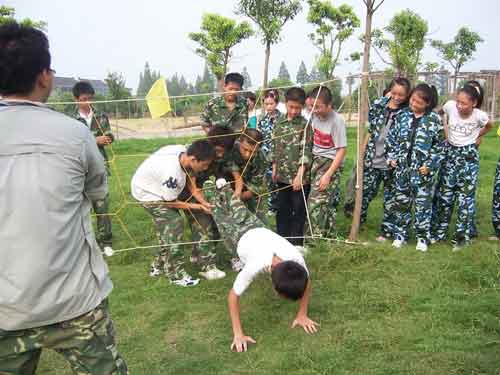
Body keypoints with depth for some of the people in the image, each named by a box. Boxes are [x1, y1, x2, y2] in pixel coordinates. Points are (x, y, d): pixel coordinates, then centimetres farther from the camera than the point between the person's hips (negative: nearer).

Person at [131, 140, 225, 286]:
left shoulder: (183, 152, -21)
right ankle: (176, 274, -3)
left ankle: (158, 266, 30)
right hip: (147, 193, -8)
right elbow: (171, 203, -23)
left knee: (167, 225, 13)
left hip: (161, 187, 8)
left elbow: (188, 177, -4)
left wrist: (203, 201, -12)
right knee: (174, 224, -15)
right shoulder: (171, 172, -40)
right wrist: (199, 207, -14)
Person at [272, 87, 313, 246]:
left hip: (300, 177, -5)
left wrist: (299, 175, -18)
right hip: (283, 176, 5)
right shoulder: (279, 122, 8)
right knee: (282, 210, 14)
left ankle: (296, 243, 17)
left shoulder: (305, 125, -8)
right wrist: (274, 169, 12)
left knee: (298, 212, 5)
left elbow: (306, 152, -12)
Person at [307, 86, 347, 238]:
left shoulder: (336, 121, -16)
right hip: (316, 160, 5)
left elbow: (341, 150, -15)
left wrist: (328, 175, -19)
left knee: (316, 203, -15)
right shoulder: (314, 115, 0)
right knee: (327, 203, 9)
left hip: (331, 162, -5)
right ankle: (328, 237, 23)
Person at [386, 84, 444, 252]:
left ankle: (422, 237, 18)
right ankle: (399, 234, 24)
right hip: (401, 167, 3)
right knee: (401, 202, 11)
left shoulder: (434, 119, -5)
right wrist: (391, 157, 2)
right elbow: (391, 138, 10)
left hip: (422, 170, -3)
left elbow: (440, 145, -2)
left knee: (423, 204, 5)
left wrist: (430, 165, -9)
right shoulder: (402, 116, 3)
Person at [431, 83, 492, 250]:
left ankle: (462, 237, 11)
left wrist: (477, 137, 1)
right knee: (444, 193, 6)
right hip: (450, 152, 2)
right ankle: (439, 232, 20)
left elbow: (489, 126, 7)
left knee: (465, 195, -1)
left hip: (469, 155, -2)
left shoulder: (479, 115, -17)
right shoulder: (450, 106, -16)